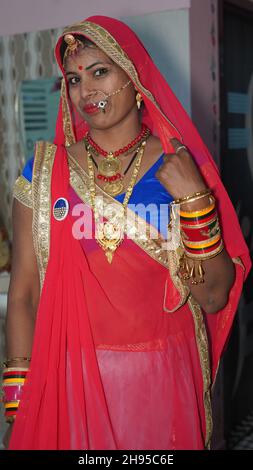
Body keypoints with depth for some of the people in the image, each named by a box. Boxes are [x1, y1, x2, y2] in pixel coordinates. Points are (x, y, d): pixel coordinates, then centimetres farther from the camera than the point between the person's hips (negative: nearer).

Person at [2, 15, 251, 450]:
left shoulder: (181, 169, -3)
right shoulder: (44, 171, -2)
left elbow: (214, 296, -5)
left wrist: (194, 201, -16)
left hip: (164, 380, 0)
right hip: (73, 379, 0)